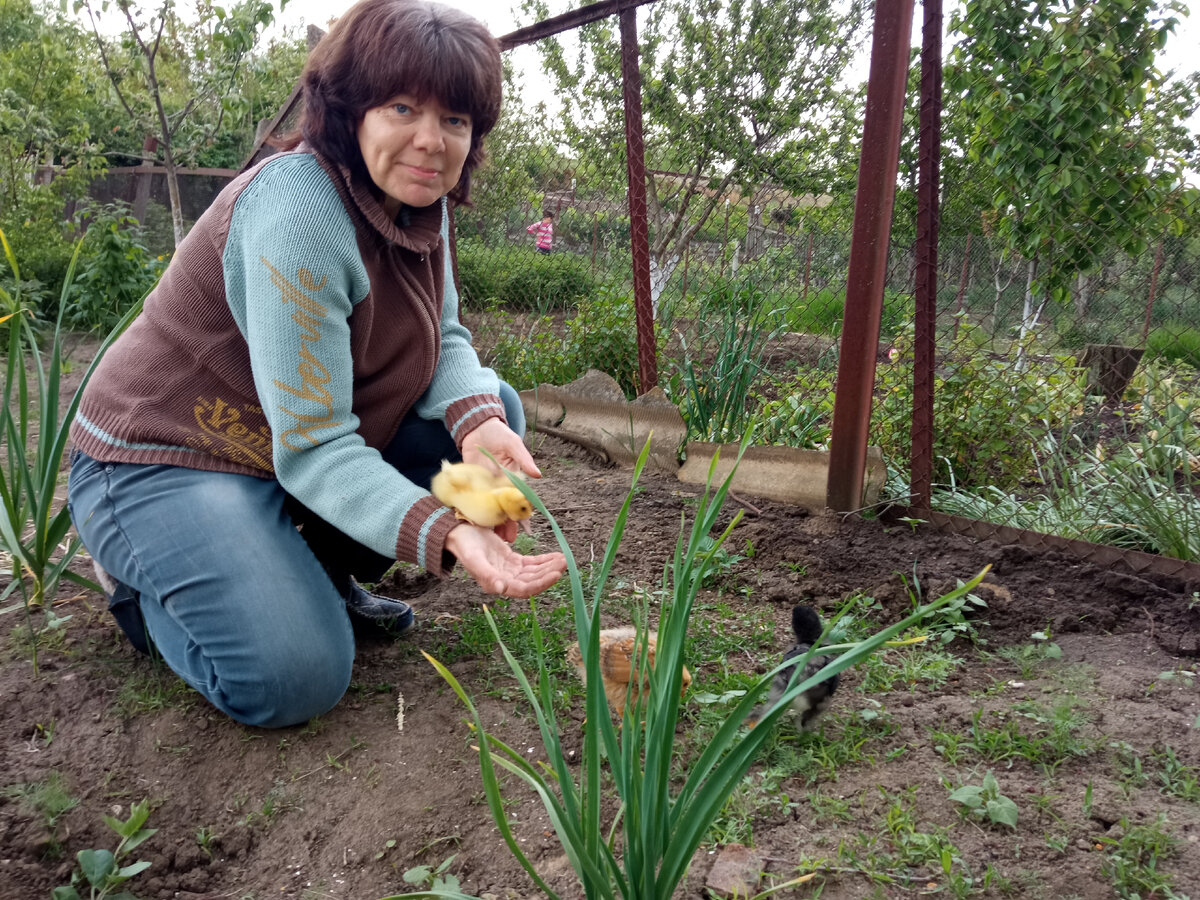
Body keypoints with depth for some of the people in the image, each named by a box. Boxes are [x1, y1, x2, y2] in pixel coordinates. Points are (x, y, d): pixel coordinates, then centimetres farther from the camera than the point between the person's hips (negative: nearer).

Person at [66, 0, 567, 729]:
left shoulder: (418, 200, -3)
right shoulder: (299, 211, -28)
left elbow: (445, 339, 0)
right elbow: (312, 449, -29)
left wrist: (477, 421, -23)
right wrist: (445, 533, -42)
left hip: (312, 441, 8)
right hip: (163, 463, -8)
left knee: (494, 407, -4)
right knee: (298, 679, -25)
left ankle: (325, 573, 7)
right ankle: (145, 581, 7)